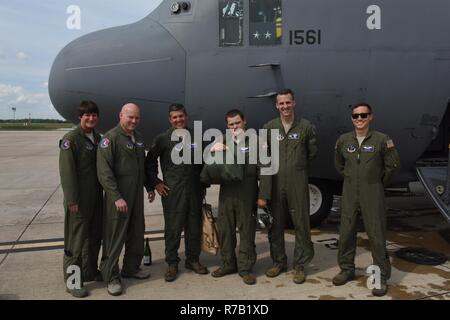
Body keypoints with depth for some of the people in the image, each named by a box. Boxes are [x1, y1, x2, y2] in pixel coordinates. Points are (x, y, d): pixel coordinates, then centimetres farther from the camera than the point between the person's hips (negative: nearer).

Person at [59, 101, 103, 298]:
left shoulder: (98, 138, 11)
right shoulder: (71, 139, -10)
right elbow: (67, 171, -14)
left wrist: (106, 191, 11)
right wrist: (71, 200, -18)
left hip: (96, 197, 7)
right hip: (80, 199, -7)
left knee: (95, 236, 16)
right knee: (76, 239, 0)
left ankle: (90, 271, 32)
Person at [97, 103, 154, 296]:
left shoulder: (138, 138, 12)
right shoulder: (111, 138, -12)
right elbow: (104, 171, -18)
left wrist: (149, 187, 19)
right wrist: (117, 197, -22)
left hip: (137, 195, 8)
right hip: (118, 197, -8)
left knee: (137, 233, 16)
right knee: (114, 237, 0)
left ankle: (131, 268, 32)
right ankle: (111, 276, 13)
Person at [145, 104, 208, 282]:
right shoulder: (163, 138, -1)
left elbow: (202, 161, 18)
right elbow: (149, 162, 2)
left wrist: (203, 184, 12)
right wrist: (156, 183, -3)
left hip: (195, 190, 4)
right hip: (172, 191, -3)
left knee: (194, 226, 9)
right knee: (173, 228, 1)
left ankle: (192, 260, 24)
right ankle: (172, 264, 14)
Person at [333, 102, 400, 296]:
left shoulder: (382, 140, -6)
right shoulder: (343, 140, 4)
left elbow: (393, 164, 2)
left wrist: (378, 182, 7)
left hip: (373, 194, -3)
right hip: (349, 193, 4)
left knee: (376, 235, -1)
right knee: (346, 233, 9)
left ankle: (381, 277, 12)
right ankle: (347, 269, 25)